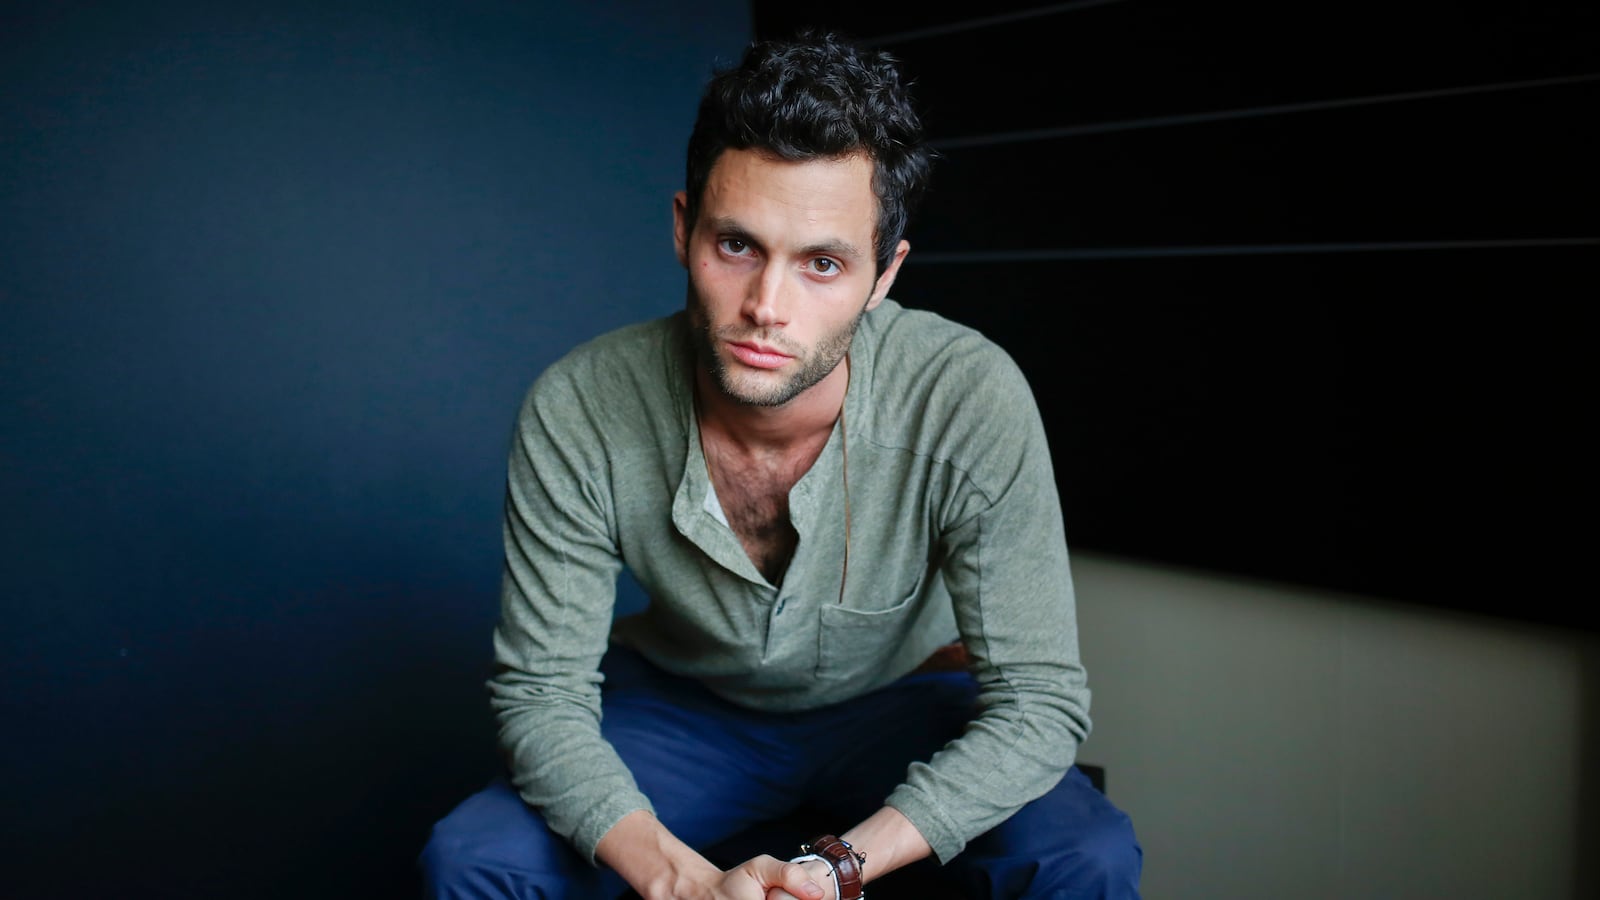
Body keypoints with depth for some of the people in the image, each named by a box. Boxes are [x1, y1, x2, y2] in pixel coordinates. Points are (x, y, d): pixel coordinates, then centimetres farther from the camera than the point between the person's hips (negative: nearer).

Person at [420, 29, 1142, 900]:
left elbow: (1040, 698, -25)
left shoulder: (971, 400, -30)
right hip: (683, 702, 1)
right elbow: (541, 689, -18)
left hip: (897, 696, 0)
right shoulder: (575, 412, -25)